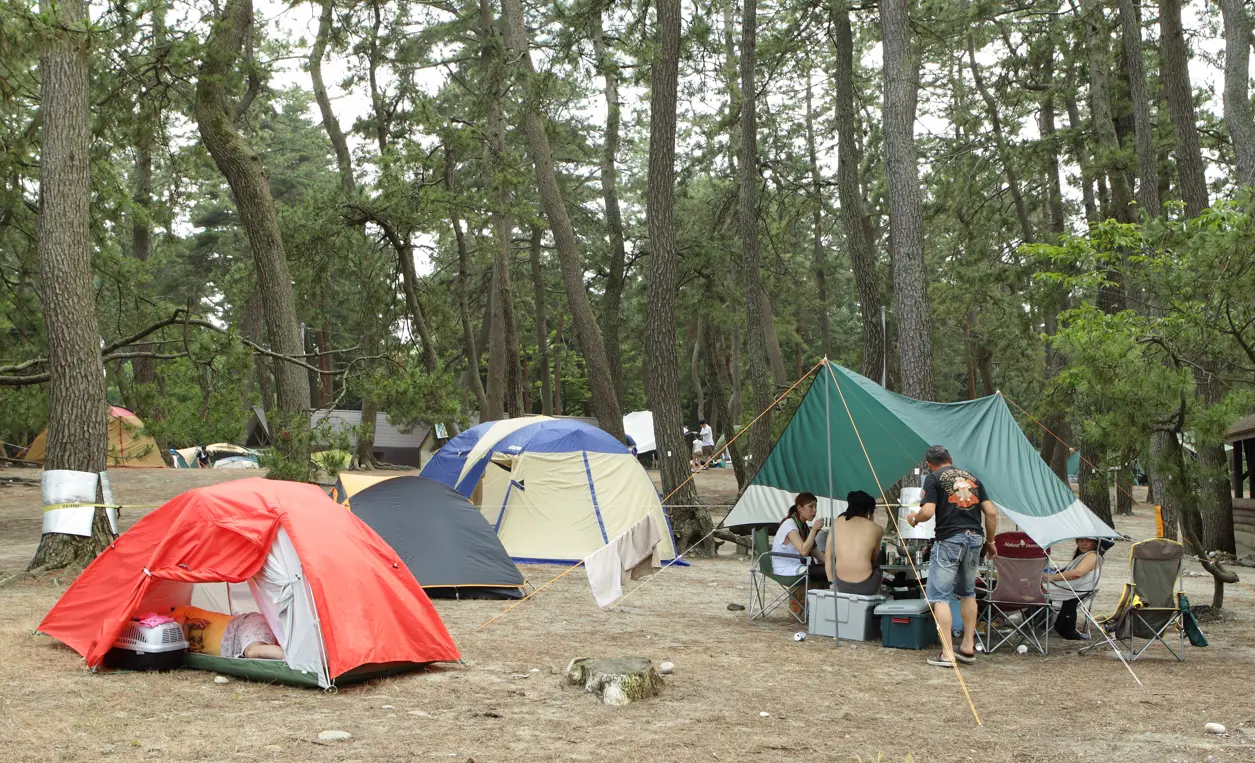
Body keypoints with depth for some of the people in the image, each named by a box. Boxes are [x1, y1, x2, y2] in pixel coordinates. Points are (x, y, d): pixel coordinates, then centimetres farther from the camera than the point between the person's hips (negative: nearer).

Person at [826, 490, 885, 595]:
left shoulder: (837, 523, 6)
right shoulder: (876, 528, 1)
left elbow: (828, 557, 5)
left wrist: (832, 583, 12)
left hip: (841, 586, 2)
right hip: (865, 587, -2)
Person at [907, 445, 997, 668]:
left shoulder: (933, 478, 0)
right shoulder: (972, 478, 16)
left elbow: (928, 512, -11)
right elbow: (991, 512, 12)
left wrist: (914, 518, 10)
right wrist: (990, 541, 22)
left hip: (949, 539, -6)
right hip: (975, 537, 6)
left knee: (940, 596, -1)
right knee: (967, 593, 21)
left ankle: (947, 653, -7)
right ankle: (968, 647, 24)